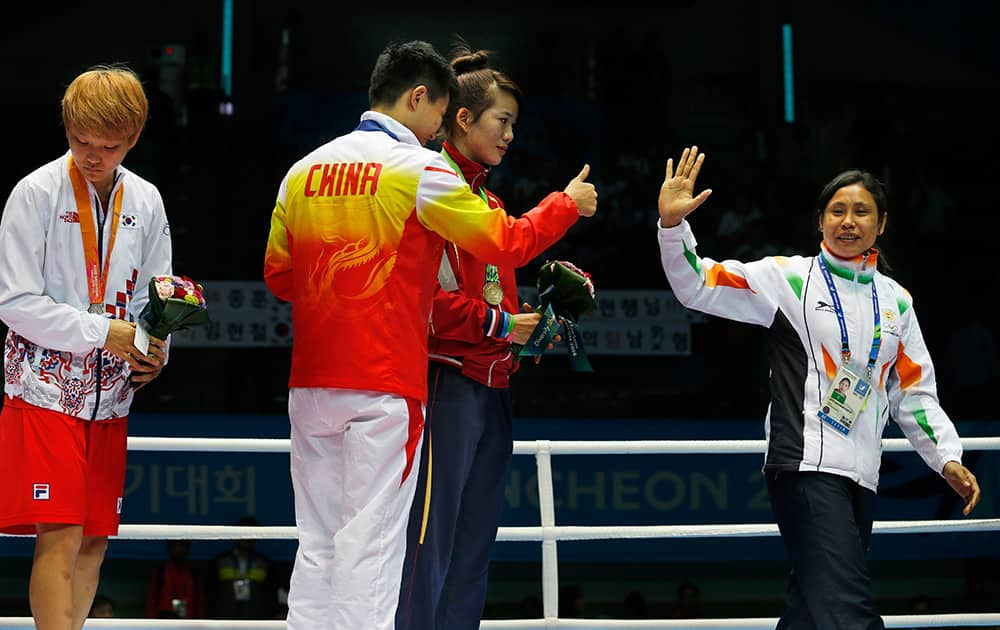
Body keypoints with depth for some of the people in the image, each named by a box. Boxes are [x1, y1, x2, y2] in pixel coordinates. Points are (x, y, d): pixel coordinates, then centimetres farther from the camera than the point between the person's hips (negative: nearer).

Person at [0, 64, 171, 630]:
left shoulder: (145, 200, 8)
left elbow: (156, 296, 17)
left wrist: (156, 350, -4)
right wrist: (104, 333, -15)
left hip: (110, 394, 5)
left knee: (94, 542, 8)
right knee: (60, 538, -11)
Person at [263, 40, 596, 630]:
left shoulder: (303, 171, 9)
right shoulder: (419, 169, -7)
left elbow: (278, 275, 16)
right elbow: (506, 243, -3)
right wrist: (568, 205, 12)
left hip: (311, 383, 6)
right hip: (384, 385, -6)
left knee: (317, 542, 10)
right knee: (371, 541, -4)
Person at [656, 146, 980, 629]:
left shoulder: (896, 300, 17)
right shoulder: (789, 277, 2)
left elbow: (915, 391, 20)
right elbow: (698, 286, -3)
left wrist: (946, 458, 10)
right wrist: (672, 224, -18)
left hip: (860, 479, 6)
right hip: (805, 466, -6)